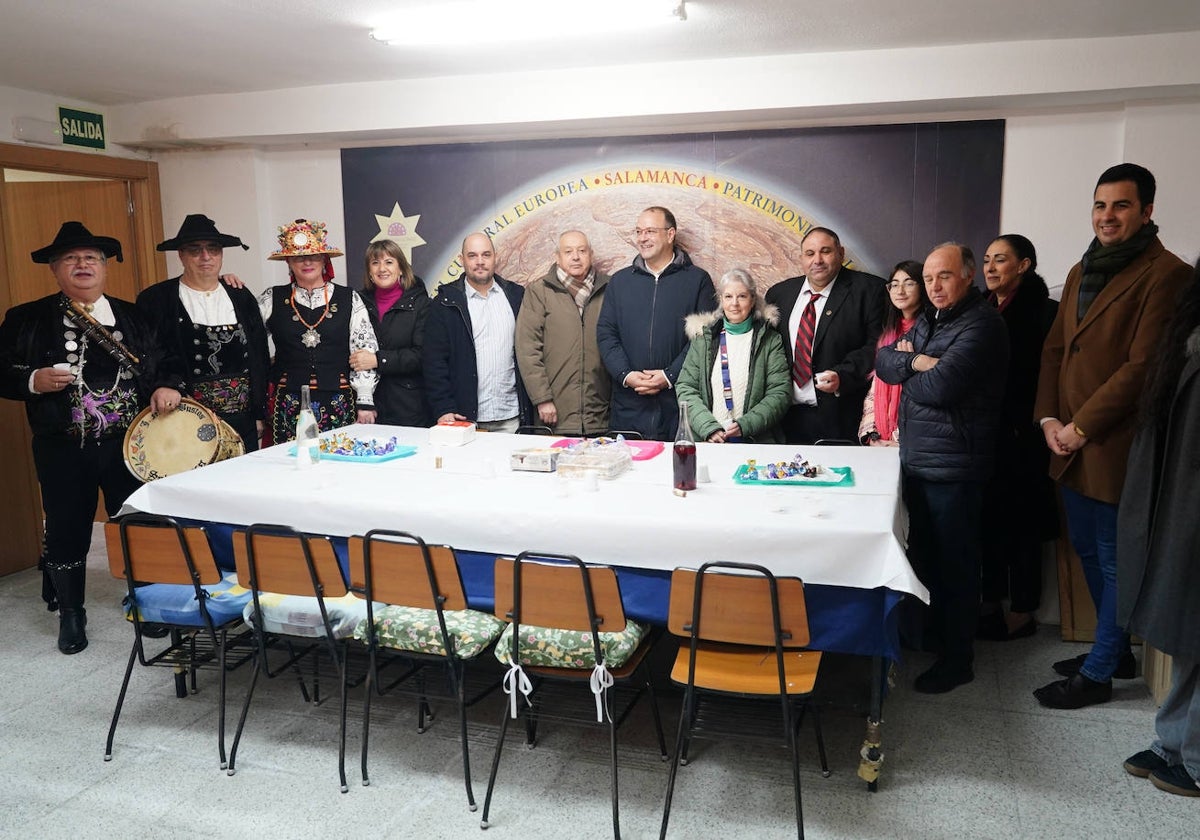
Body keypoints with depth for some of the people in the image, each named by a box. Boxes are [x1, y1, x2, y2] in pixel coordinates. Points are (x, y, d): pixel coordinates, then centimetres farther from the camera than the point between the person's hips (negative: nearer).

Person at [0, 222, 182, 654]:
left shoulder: (134, 317, 9)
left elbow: (163, 364, 12)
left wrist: (166, 387, -8)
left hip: (130, 444, 2)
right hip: (62, 450, -1)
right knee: (67, 532, 9)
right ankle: (70, 615, 29)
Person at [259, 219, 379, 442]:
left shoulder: (349, 299, 5)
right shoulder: (272, 300, 9)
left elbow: (365, 350, 3)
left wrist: (365, 402, -1)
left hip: (339, 404, 0)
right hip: (289, 405, 1)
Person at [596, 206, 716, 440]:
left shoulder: (697, 280, 4)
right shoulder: (620, 280, 14)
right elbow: (605, 333, 10)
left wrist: (670, 376, -12)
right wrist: (625, 374, -6)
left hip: (679, 400, -2)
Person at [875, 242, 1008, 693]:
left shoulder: (981, 324, -15)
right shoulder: (928, 320, 15)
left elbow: (940, 385, -24)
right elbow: (883, 361, 9)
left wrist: (904, 375, -4)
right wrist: (914, 361, -12)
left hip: (953, 466, -8)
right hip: (916, 460, 9)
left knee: (954, 563, 3)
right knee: (924, 553, 19)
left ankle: (957, 659, 16)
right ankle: (931, 629, 37)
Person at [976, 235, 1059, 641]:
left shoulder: (1043, 312, -8)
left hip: (1021, 436, -6)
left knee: (1022, 521, 3)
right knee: (990, 516, 12)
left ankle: (1023, 611, 16)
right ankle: (991, 602, 25)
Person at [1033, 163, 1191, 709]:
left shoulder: (1164, 274, -12)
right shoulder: (1083, 271, 14)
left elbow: (1142, 366, -19)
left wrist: (1080, 427, -16)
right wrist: (1048, 418, 1)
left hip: (1116, 448, -8)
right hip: (1071, 444, 8)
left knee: (1115, 562, 5)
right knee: (1088, 552, 19)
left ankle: (1097, 673, 18)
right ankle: (1115, 649, 36)